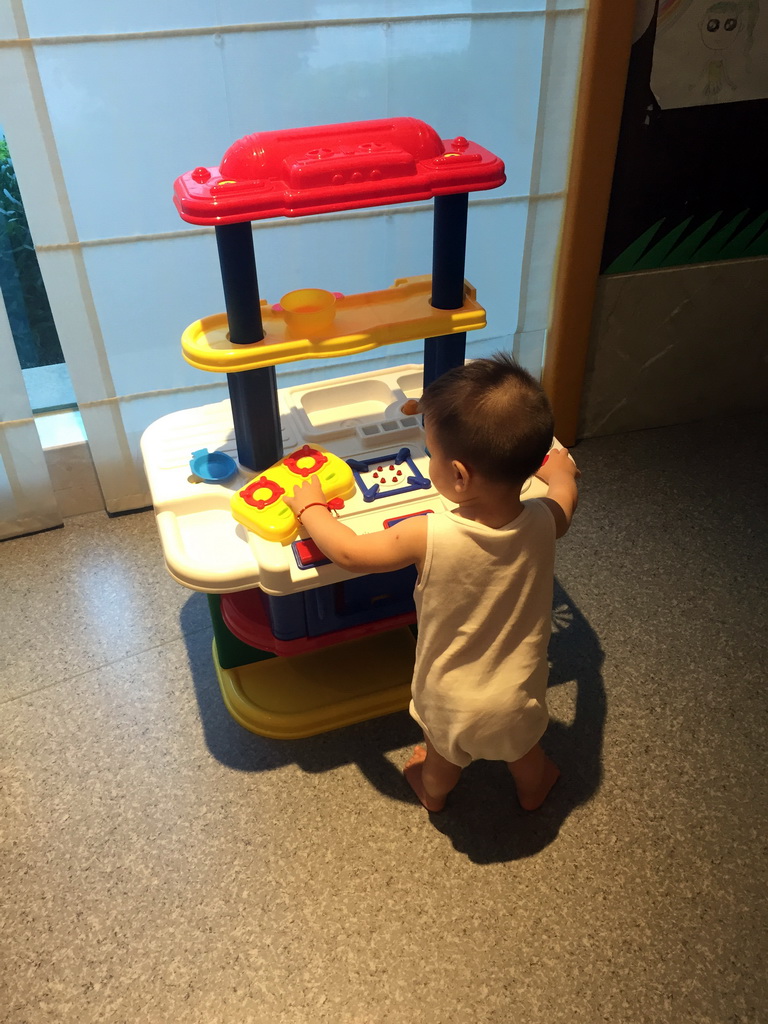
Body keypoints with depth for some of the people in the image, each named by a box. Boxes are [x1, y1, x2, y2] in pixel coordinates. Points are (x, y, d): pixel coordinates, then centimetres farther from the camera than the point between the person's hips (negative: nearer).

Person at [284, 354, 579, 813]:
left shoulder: (429, 537, -35)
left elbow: (348, 551, -20)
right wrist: (559, 469, 23)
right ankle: (533, 789, 63)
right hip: (519, 695, 2)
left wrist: (311, 507, -3)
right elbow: (566, 493, 0)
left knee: (444, 754, 31)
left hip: (452, 701, -2)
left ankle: (434, 791, 62)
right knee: (525, 749, 34)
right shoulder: (544, 522, -25)